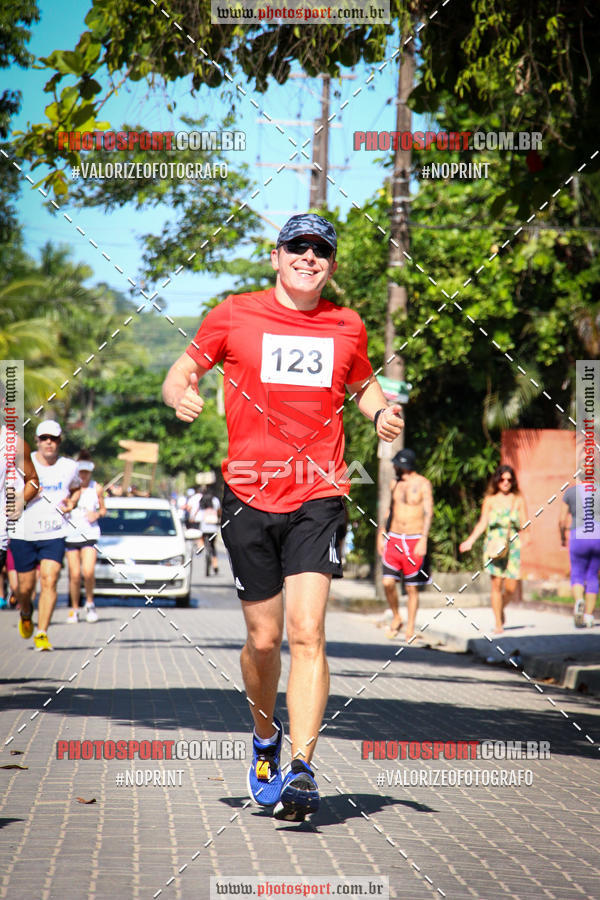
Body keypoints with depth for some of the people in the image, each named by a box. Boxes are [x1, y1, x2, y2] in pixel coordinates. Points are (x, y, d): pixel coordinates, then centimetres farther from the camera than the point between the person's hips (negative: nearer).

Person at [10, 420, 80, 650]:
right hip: (23, 534, 0)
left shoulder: (69, 467, 4)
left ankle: (42, 634, -11)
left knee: (49, 581, -15)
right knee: (25, 586, 6)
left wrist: (71, 503, 3)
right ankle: (26, 613, 41)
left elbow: (76, 488, 25)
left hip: (54, 535, 1)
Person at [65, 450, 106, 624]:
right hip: (71, 535, 0)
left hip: (90, 533, 0)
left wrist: (97, 514, -7)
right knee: (74, 575, -1)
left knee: (88, 572, -16)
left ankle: (90, 603, 7)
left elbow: (103, 509, 15)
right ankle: (74, 608, 17)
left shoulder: (96, 488, 3)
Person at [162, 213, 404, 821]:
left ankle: (301, 769, -17)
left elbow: (363, 386, 27)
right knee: (263, 638, 6)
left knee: (306, 632, -14)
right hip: (249, 495, 0)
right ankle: (265, 737, 34)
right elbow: (181, 373, 10)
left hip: (318, 497, 0)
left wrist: (381, 413, 5)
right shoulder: (234, 316, 2)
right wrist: (182, 396, -14)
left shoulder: (347, 327, 9)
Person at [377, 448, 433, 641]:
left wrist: (423, 540, -16)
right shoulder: (395, 484, 11)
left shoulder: (422, 484, -4)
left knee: (412, 588, 0)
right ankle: (396, 617, 14)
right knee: (388, 582, -9)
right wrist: (382, 535, 17)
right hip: (393, 539, 4)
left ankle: (410, 629, 9)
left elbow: (428, 513, -8)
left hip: (414, 540, -4)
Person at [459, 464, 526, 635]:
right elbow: (482, 523, 8)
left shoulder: (518, 500, 10)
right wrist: (470, 541, -3)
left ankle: (501, 609, 27)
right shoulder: (490, 500, 9)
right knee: (496, 584, -8)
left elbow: (524, 524, 9)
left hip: (513, 545, 1)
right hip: (494, 545, -1)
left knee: (512, 587, -5)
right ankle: (498, 624, 0)